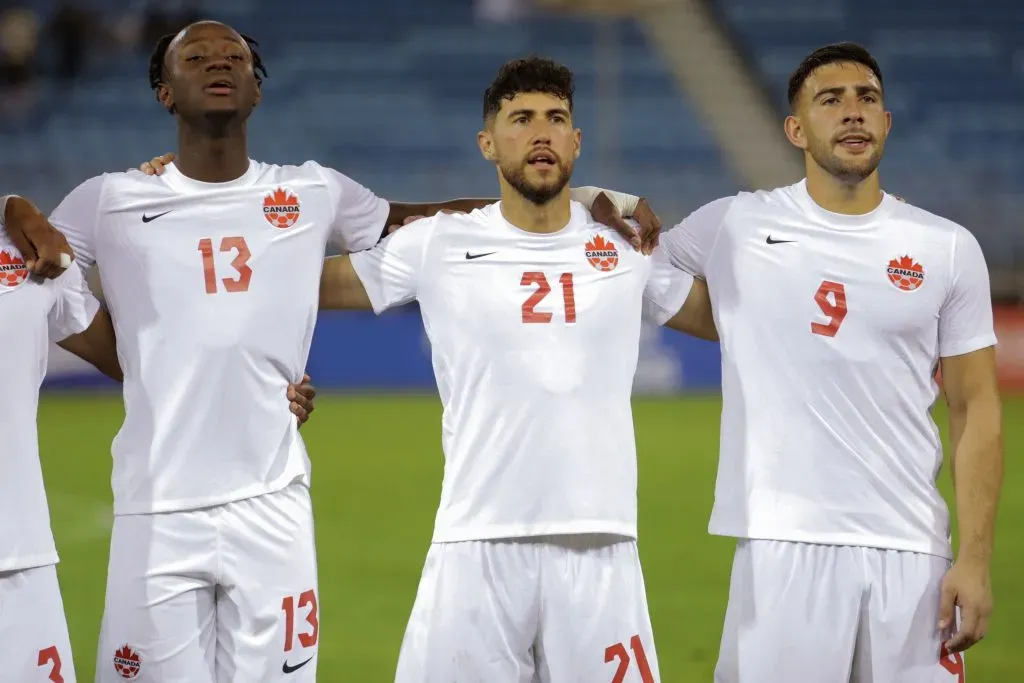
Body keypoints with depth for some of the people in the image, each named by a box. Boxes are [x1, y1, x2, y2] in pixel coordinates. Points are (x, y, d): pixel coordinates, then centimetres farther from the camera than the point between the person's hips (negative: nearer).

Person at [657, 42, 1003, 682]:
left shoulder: (948, 249, 7)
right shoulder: (736, 227, 4)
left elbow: (977, 411, 6)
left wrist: (976, 558, -3)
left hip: (911, 550, 1)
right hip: (783, 548, -1)